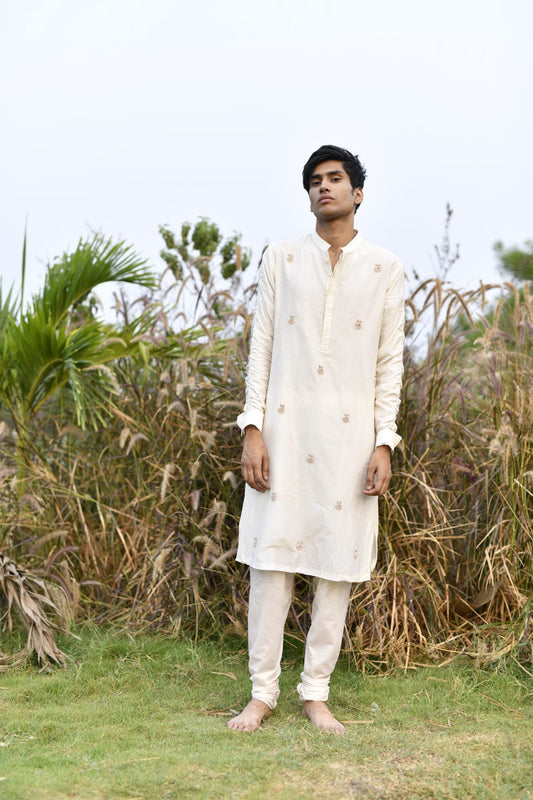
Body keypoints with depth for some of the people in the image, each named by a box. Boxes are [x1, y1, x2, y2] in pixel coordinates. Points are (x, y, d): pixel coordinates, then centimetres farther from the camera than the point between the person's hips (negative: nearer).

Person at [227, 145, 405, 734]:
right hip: (284, 431, 0)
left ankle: (316, 692, 15)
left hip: (350, 436, 0)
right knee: (271, 558, -1)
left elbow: (390, 364, 6)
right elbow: (261, 348, 6)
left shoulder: (384, 270, 7)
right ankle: (262, 692, 10)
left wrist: (384, 443, -2)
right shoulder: (281, 260, 9)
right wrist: (252, 428, -3)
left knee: (337, 564, 3)